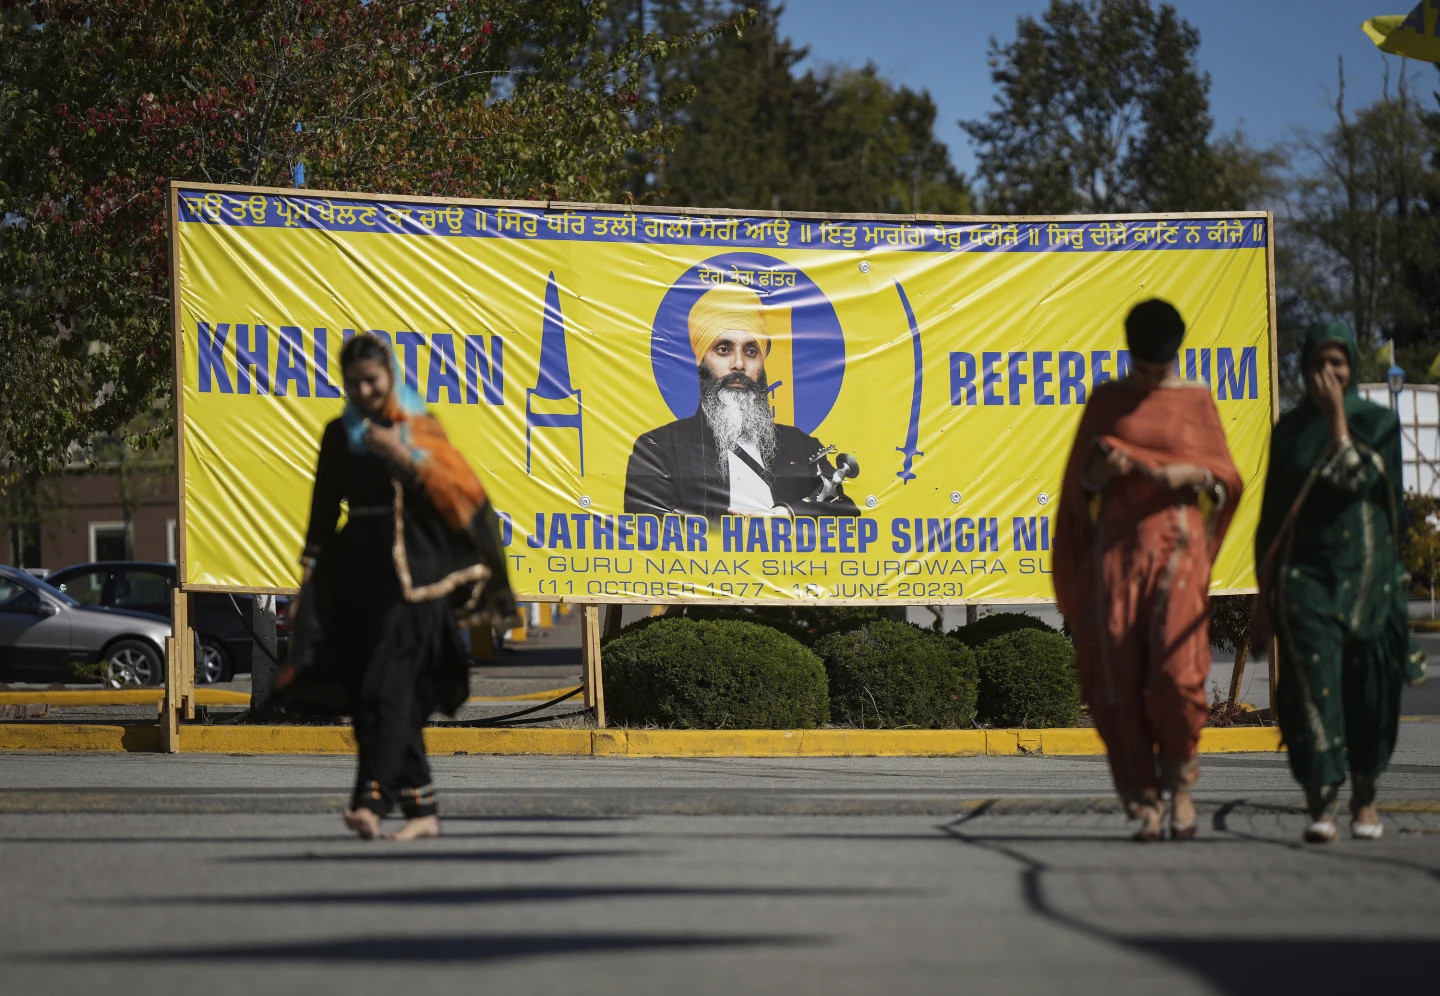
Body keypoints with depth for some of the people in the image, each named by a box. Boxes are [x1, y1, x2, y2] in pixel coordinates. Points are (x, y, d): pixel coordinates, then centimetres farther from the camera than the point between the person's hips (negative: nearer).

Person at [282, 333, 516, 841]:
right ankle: (422, 808, 5)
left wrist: (403, 456, -16)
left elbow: (456, 494, -7)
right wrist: (310, 573, 7)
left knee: (387, 685, -16)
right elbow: (324, 508, 14)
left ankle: (372, 799, -26)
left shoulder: (419, 428, 3)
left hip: (408, 570, -4)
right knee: (369, 692, 0)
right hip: (357, 568, 4)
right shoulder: (339, 436, 12)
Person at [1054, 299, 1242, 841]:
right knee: (1120, 676, -5)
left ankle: (1180, 781, 8)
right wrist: (1101, 471, -9)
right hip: (1116, 545, 2)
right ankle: (1144, 801, 2)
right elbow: (1080, 482, 12)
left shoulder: (1196, 400, 9)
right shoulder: (1106, 400, 11)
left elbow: (1226, 477, 9)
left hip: (1176, 541, -2)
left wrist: (1191, 474, -11)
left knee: (1176, 670, -15)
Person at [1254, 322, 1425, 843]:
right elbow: (1273, 511, 13)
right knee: (1312, 679, -13)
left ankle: (1364, 796, 18)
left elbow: (1354, 478, -13)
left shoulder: (1377, 422, 4)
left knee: (1368, 684, 2)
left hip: (1367, 570, -1)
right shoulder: (1290, 428, 11)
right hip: (1305, 570, 1)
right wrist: (1265, 590, 9)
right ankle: (1319, 805, -17)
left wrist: (1337, 415, -9)